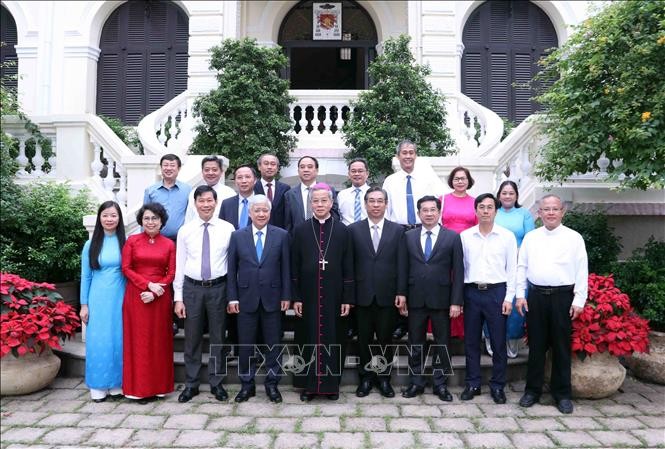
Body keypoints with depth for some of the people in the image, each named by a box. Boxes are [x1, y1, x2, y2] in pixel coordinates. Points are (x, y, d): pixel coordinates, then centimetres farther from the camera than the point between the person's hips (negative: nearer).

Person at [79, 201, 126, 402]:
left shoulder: (125, 243, 2)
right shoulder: (91, 244, 3)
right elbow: (85, 276, 5)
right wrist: (84, 304, 2)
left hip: (120, 298, 0)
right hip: (98, 299, 0)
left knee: (119, 340, 5)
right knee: (98, 341, 3)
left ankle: (117, 384, 18)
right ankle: (98, 387, 15)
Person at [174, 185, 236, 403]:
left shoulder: (228, 229, -1)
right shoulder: (185, 230, 3)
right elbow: (179, 265, 4)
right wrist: (178, 297, 1)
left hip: (218, 287, -1)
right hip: (192, 287, 1)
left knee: (218, 337, 9)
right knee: (192, 338, 9)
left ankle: (216, 383, 25)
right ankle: (191, 384, 25)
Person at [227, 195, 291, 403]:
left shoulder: (281, 235, 0)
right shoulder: (237, 236, 2)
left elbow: (286, 268, 1)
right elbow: (232, 269, 3)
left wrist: (286, 296, -3)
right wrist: (232, 297, -2)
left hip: (272, 298, 0)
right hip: (246, 299, 1)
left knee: (273, 344, 8)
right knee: (246, 345, 8)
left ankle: (272, 384, 22)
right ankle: (247, 384, 24)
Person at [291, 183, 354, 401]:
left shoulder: (342, 231, 1)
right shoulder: (300, 230, 2)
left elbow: (348, 268, 1)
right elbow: (295, 267, 3)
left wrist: (347, 299, -2)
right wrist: (295, 297, -2)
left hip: (334, 296, 0)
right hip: (308, 296, 0)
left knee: (333, 339, 8)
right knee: (308, 340, 8)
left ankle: (331, 383, 23)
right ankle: (309, 384, 22)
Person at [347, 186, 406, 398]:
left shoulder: (397, 230, 4)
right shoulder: (353, 229, 2)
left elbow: (401, 264, 1)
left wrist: (401, 292, -4)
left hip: (387, 295, 0)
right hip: (362, 295, 0)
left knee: (386, 339, 9)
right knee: (364, 339, 9)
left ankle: (384, 377, 24)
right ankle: (366, 377, 24)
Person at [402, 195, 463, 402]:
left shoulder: (452, 237, 0)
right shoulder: (408, 236, 5)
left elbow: (458, 272, -3)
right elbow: (404, 268, 5)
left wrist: (456, 301, -8)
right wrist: (402, 296, -1)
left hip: (441, 299, -1)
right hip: (415, 299, 2)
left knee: (441, 344, 9)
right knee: (415, 344, 10)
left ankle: (440, 384, 23)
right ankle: (416, 382, 24)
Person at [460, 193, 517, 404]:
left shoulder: (507, 236, 1)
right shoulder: (465, 236, 4)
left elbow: (512, 269, 1)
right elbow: (460, 267, 6)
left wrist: (509, 298, -4)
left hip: (497, 292, -1)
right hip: (472, 292, 2)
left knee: (499, 342, 5)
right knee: (471, 341, 9)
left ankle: (497, 386, 18)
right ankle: (472, 384, 21)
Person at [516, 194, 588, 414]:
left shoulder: (574, 238, 1)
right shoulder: (530, 237, 8)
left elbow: (581, 271, -1)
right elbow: (521, 267, 8)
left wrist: (579, 300, -6)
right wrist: (520, 295, 2)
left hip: (563, 296, -2)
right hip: (536, 295, 2)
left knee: (561, 346, 6)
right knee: (536, 345, 8)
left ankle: (562, 393, 18)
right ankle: (532, 390, 19)